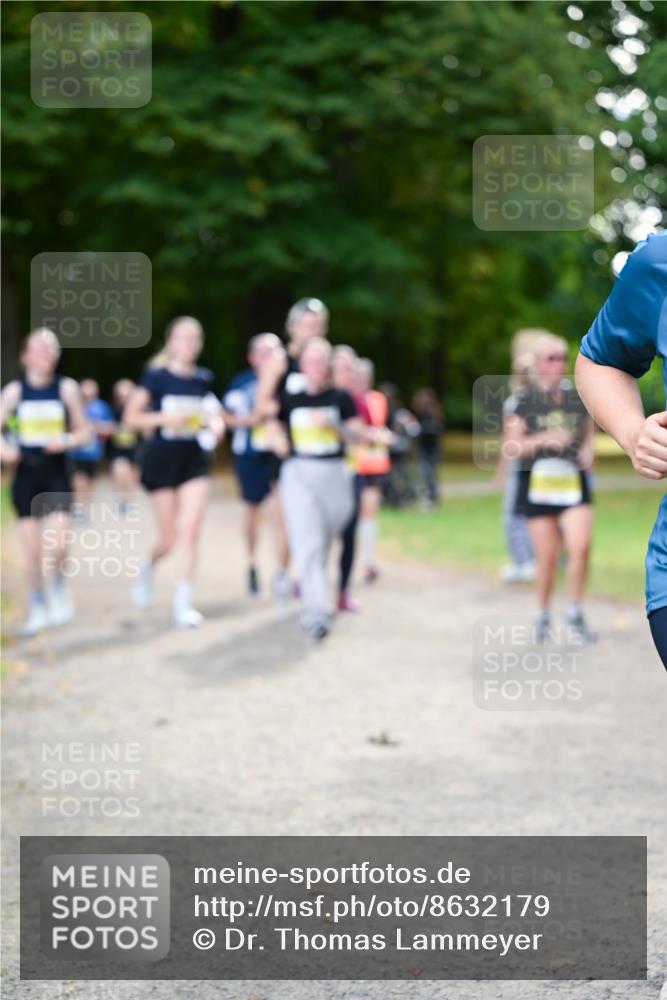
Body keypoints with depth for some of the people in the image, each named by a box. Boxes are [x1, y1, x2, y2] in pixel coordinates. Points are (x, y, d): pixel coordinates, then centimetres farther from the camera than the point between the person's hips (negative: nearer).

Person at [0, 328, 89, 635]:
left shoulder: (67, 388, -1)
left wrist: (67, 440, -16)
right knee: (31, 550, 3)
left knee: (58, 546, -14)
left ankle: (58, 587, 17)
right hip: (25, 474, 1)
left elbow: (84, 431, 5)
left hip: (56, 474, -1)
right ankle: (37, 607, 22)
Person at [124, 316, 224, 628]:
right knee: (169, 538, 5)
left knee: (191, 532, -11)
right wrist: (164, 418, -22)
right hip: (163, 460, -2)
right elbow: (131, 418, -7)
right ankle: (148, 567, 39)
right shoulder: (156, 376, -6)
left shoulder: (204, 378, 4)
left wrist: (216, 424, -4)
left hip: (196, 459, 2)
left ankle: (183, 602, -5)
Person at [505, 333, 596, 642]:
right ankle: (543, 615, 23)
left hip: (573, 481, 2)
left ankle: (575, 614, 1)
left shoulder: (578, 396, 9)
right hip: (538, 482, -2)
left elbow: (589, 432, 19)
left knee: (581, 547, -15)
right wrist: (544, 439, -19)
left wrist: (588, 451, -2)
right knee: (547, 556, 2)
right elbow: (513, 445, -5)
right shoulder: (525, 400, -1)